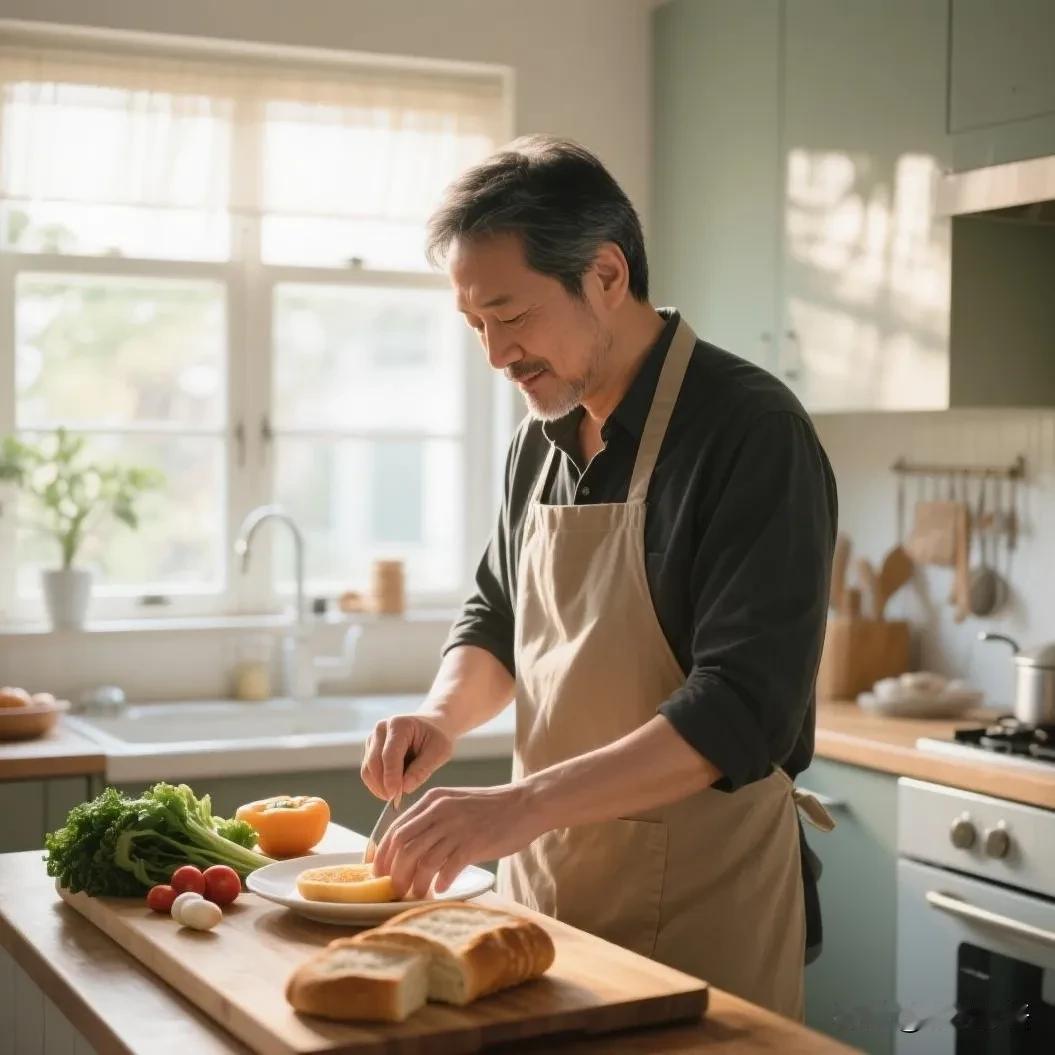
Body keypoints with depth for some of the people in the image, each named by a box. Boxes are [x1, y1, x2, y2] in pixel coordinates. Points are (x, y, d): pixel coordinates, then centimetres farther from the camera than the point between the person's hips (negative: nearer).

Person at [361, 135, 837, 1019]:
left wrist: (522, 805, -31)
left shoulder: (751, 432, -17)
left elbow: (745, 708, -25)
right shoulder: (543, 439, 6)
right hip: (541, 880, 7)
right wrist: (443, 716, -2)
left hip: (695, 909, -7)